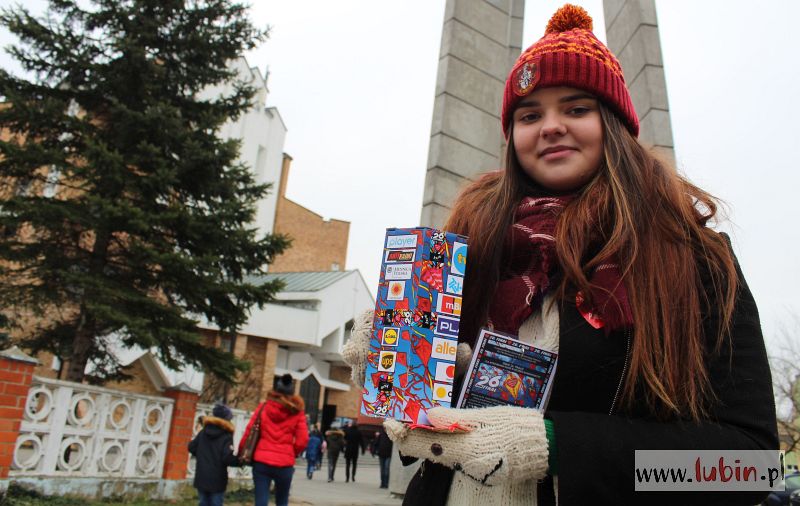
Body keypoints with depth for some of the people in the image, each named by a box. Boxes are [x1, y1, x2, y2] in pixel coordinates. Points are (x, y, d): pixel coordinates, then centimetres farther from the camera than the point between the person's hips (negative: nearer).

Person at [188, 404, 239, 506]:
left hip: (201, 478, 5)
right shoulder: (227, 437, -12)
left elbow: (191, 448, 11)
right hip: (217, 480, -5)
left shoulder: (203, 432, 6)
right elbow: (228, 458, -20)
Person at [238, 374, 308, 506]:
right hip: (284, 464, 0)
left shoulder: (263, 407, 4)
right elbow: (302, 440, -3)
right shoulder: (297, 412, 1)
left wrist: (241, 453, 14)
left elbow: (249, 432, 2)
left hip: (261, 461, 0)